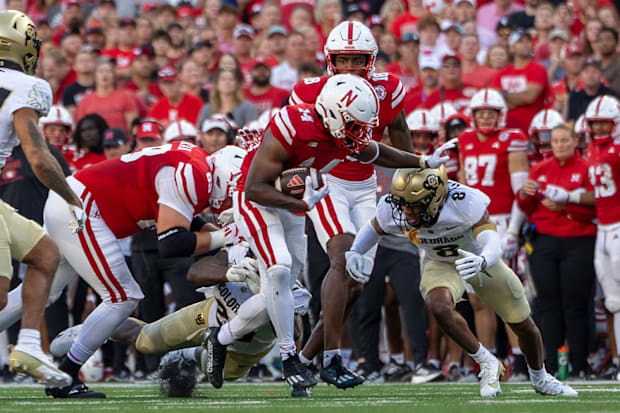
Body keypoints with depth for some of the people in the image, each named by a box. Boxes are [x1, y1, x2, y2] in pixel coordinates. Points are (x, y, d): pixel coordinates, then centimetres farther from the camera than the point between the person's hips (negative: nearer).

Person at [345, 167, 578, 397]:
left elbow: (493, 245, -49)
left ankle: (539, 378, 41)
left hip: (478, 258, -1)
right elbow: (375, 228, -3)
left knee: (523, 325, 8)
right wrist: (354, 252, -20)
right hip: (440, 264, 1)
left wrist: (481, 263, -71)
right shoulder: (392, 208, -27)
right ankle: (487, 363, -9)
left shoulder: (464, 202, -40)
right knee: (439, 307, -33)